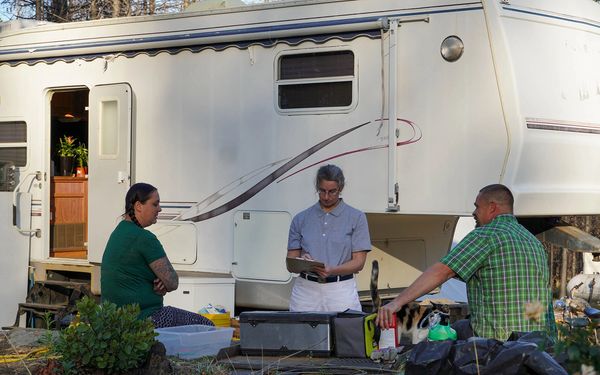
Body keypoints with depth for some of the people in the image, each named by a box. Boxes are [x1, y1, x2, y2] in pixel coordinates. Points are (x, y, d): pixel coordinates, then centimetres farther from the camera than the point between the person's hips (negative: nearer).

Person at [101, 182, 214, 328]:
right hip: (143, 319, -10)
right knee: (206, 325, 1)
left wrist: (162, 285, 0)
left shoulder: (119, 231, 12)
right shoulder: (144, 238, -19)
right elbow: (173, 282, -17)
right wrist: (163, 285, 6)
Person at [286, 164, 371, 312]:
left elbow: (358, 262, -1)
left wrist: (332, 270, -18)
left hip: (341, 290, -1)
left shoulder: (356, 218, 4)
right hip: (305, 289, 2)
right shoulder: (301, 219, 10)